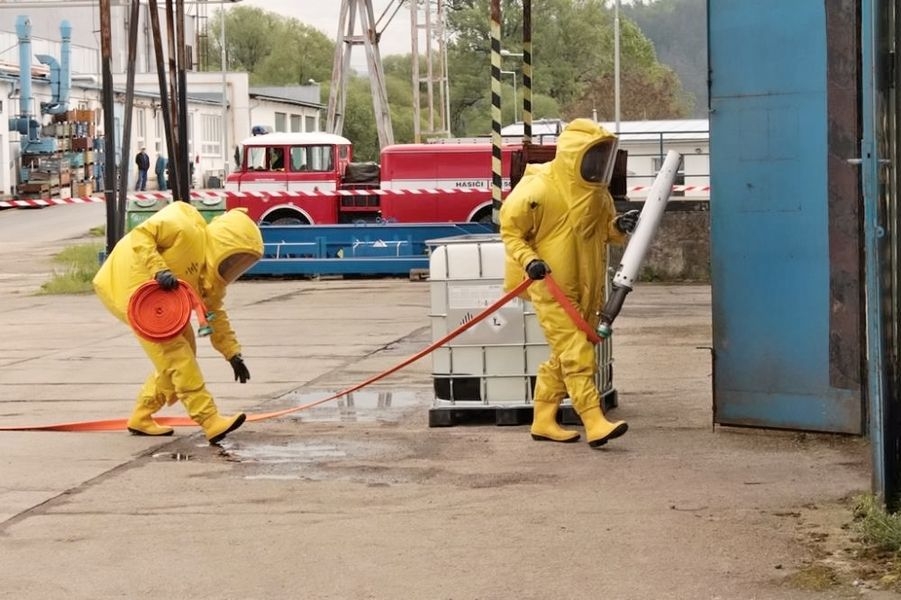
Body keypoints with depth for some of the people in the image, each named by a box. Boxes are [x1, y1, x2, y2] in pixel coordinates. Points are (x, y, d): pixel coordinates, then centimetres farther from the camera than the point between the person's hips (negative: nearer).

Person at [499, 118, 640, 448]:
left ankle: (543, 420, 23)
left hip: (586, 287, 8)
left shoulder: (598, 194, 8)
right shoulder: (538, 190, -15)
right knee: (576, 353, -14)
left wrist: (619, 226, -3)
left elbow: (604, 230, 19)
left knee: (563, 357, 13)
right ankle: (594, 422, -18)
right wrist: (528, 260, -21)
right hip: (552, 287, -8)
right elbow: (510, 230, -7)